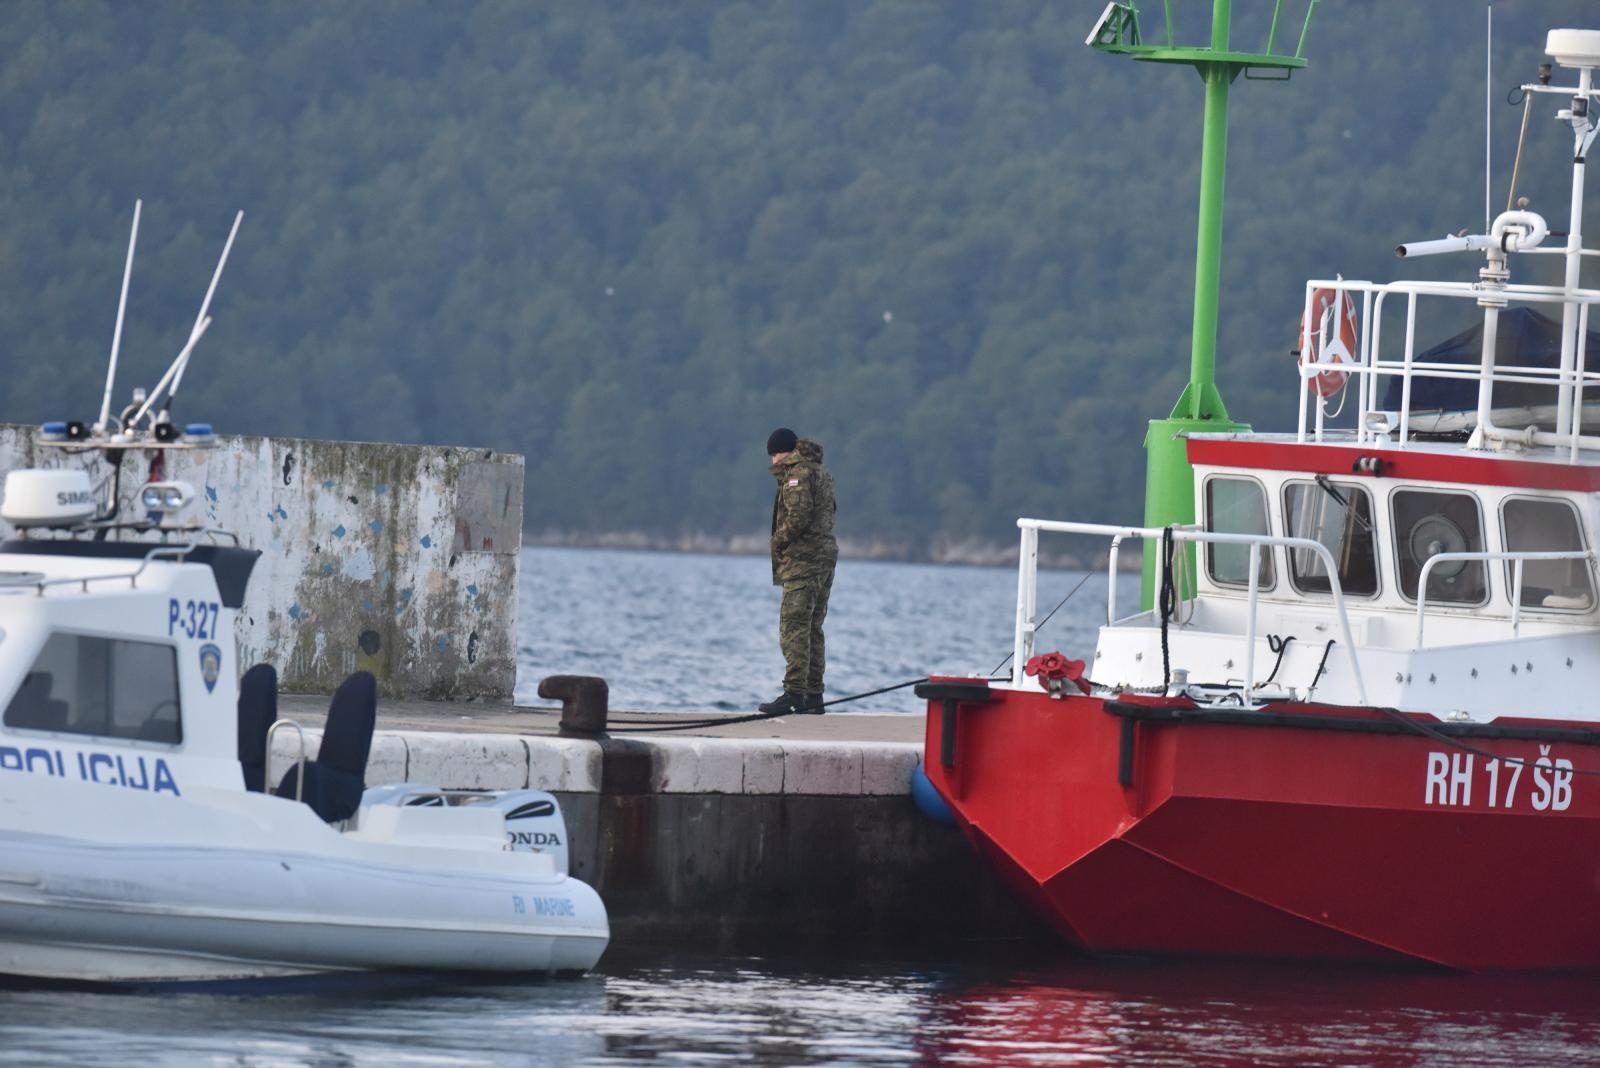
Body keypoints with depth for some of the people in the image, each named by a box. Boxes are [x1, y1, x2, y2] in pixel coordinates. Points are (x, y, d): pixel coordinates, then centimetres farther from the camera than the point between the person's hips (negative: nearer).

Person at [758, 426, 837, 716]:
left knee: (794, 627, -12)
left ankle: (794, 692, -19)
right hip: (826, 554, 10)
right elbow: (827, 512, 15)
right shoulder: (821, 472, 19)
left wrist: (777, 543, -9)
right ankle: (814, 694, 11)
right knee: (813, 628, 12)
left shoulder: (798, 473, -9)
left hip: (803, 559, -10)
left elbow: (799, 515, -20)